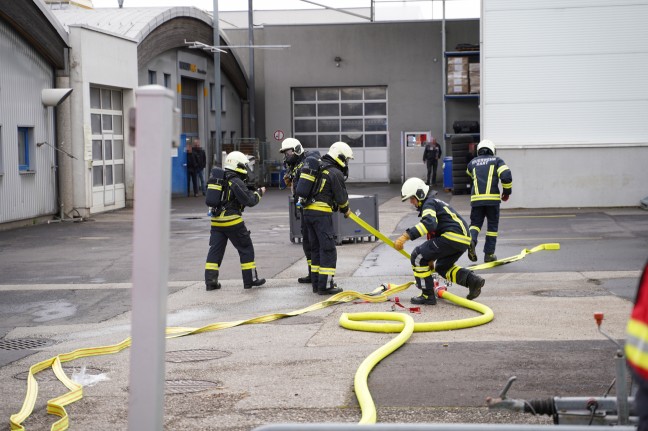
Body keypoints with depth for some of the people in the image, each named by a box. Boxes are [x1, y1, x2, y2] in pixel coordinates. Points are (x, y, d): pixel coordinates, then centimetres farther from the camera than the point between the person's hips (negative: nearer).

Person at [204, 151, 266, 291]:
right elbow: (249, 200, -14)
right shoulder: (236, 182, -12)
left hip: (216, 220, 7)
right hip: (232, 221, -7)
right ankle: (250, 279, 10)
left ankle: (210, 280, 1)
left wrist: (251, 190, 14)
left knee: (215, 249, 7)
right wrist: (259, 193, 3)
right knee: (246, 248, 6)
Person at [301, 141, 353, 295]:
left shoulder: (318, 168, 16)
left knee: (316, 248, 14)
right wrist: (345, 210, 15)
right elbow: (341, 197, -6)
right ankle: (325, 285, -5)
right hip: (322, 213, -8)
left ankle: (316, 283, 18)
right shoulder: (336, 173, -9)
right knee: (328, 249, -4)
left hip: (308, 211, 8)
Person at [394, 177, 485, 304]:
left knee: (418, 256, -5)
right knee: (442, 267, 27)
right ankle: (472, 279, 7)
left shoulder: (429, 204, -2)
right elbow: (434, 232, 36)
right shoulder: (436, 203, 30)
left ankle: (428, 295, -3)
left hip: (452, 236, -10)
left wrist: (405, 236, -30)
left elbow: (429, 224, -24)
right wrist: (431, 258, 39)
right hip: (463, 240, 10)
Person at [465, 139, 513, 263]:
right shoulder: (497, 160, 9)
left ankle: (471, 239, -20)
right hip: (492, 197, -2)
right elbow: (506, 176, -4)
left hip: (476, 198, 2)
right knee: (492, 225, 9)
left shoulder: (472, 162, 17)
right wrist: (507, 192, 8)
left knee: (475, 223, 11)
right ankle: (489, 254, 8)